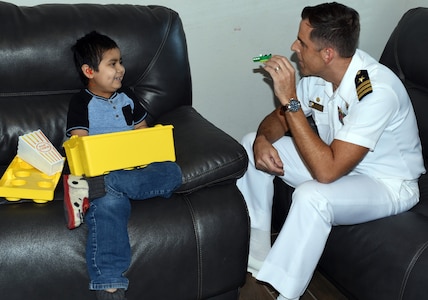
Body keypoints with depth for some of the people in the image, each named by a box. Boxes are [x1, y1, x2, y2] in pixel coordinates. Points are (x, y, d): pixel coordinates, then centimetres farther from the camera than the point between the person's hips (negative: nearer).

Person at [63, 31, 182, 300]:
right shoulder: (81, 103, 8)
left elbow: (143, 132, 23)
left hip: (135, 168, 5)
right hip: (100, 171, -5)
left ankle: (92, 188, -40)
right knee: (109, 203, -39)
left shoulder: (127, 97, 22)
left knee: (172, 172, -27)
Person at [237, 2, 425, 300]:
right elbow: (279, 118, 4)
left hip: (386, 184, -8)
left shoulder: (377, 91, -33)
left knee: (312, 197, -38)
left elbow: (327, 170, -38)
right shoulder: (318, 74, -10)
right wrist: (262, 139, -20)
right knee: (251, 145, -1)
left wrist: (290, 99, -37)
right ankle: (257, 255, 6)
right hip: (338, 161, 8)